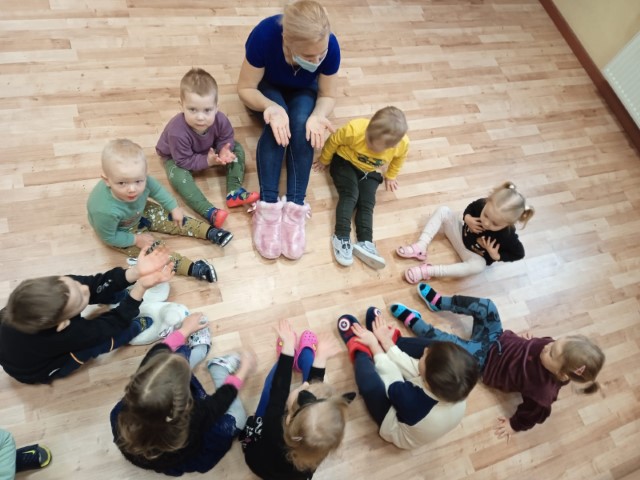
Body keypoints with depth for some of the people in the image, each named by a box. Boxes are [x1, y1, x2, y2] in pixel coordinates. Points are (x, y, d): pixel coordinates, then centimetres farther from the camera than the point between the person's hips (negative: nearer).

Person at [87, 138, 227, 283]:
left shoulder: (143, 181, -35)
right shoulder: (106, 211, -45)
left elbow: (157, 190, -9)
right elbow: (108, 238, -24)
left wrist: (174, 208, -4)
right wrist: (136, 239, -18)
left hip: (138, 212, 5)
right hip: (120, 232, -4)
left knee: (172, 219, 2)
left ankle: (210, 232, 8)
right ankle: (193, 268, -15)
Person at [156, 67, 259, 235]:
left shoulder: (220, 120, -31)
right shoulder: (177, 132, -42)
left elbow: (226, 139, -13)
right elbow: (184, 161, -33)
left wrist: (224, 151, -34)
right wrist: (208, 161, -38)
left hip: (208, 150, 4)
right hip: (176, 157, -4)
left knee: (237, 149, -8)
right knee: (178, 177, -35)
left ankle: (234, 192, -18)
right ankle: (209, 212, -40)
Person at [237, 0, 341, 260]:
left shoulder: (330, 45, -31)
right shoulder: (264, 34, -35)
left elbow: (327, 95, -18)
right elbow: (245, 88, -25)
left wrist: (318, 114, -40)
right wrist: (271, 107, -44)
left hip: (303, 92, 1)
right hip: (267, 88, -1)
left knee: (301, 123, -31)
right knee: (278, 122, -33)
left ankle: (295, 206, -32)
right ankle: (268, 205, -34)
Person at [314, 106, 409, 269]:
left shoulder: (403, 144, -25)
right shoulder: (354, 129, -33)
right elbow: (334, 141, -13)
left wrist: (390, 176, 14)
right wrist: (324, 160, 1)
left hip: (370, 172, 3)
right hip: (346, 162, -3)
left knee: (367, 203, -13)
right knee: (350, 195, -23)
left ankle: (365, 242, -19)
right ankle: (341, 237, -26)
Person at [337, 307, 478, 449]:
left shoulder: (411, 400, -45)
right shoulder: (458, 389, -31)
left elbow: (389, 373, -24)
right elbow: (412, 368, -17)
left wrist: (374, 344, -7)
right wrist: (386, 341, -7)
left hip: (396, 431, -5)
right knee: (436, 351, -2)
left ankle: (358, 348, 10)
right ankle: (389, 338, 19)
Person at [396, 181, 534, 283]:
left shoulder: (507, 236, -34)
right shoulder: (481, 204, -27)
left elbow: (519, 254, -16)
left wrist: (496, 256, -28)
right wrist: (467, 219, -24)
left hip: (475, 256, -4)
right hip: (462, 233, 4)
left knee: (478, 266, -38)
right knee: (443, 211, -11)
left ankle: (428, 271, -35)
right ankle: (421, 247, -17)